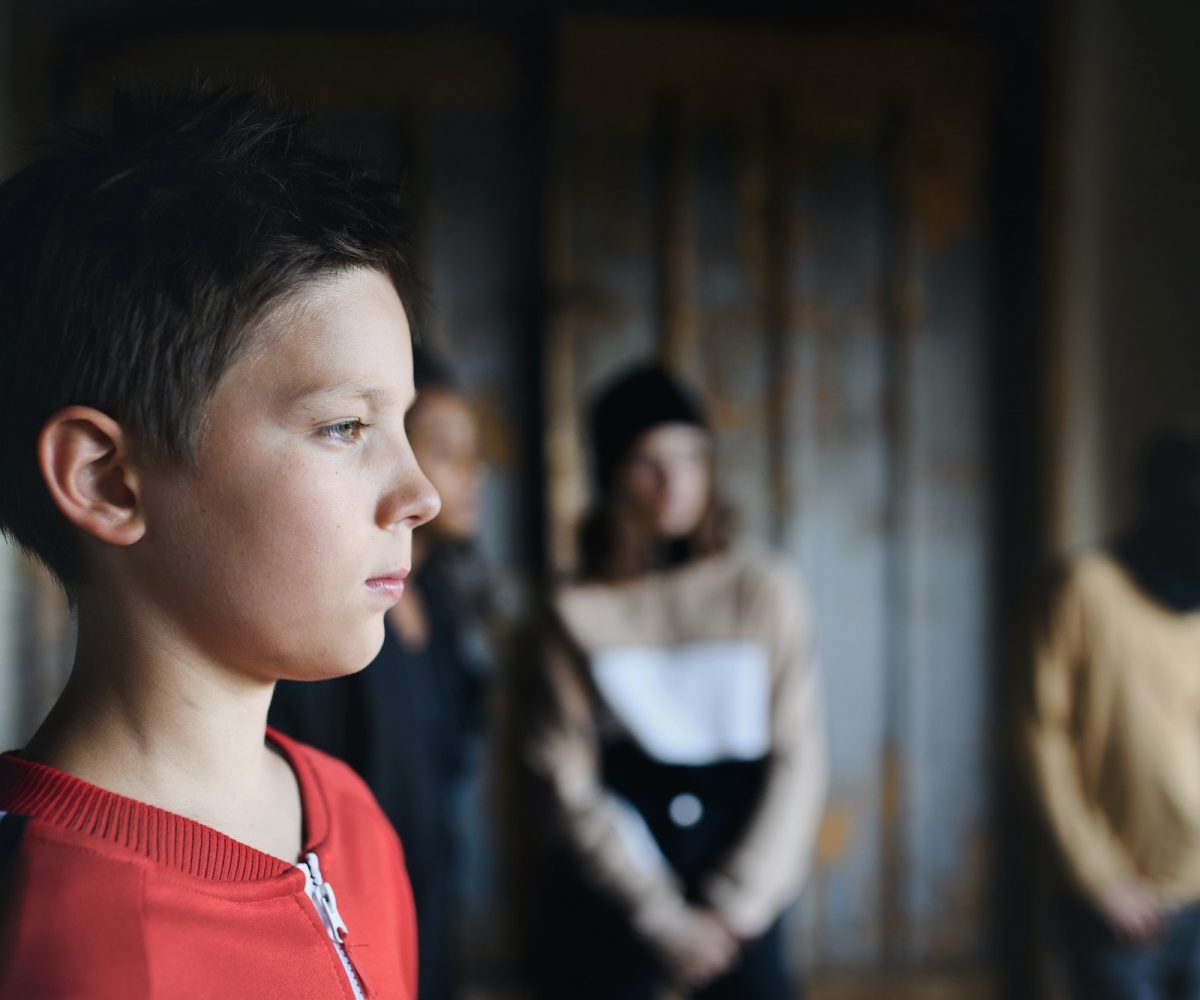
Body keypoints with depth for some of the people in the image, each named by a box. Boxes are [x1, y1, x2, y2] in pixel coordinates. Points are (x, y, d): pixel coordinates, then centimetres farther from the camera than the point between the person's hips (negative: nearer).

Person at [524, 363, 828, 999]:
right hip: (607, 909, 0)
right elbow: (567, 779, -4)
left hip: (739, 898, 0)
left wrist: (735, 905, -6)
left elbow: (798, 758, 0)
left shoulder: (763, 589, 2)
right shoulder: (581, 613, 0)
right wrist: (661, 917, -10)